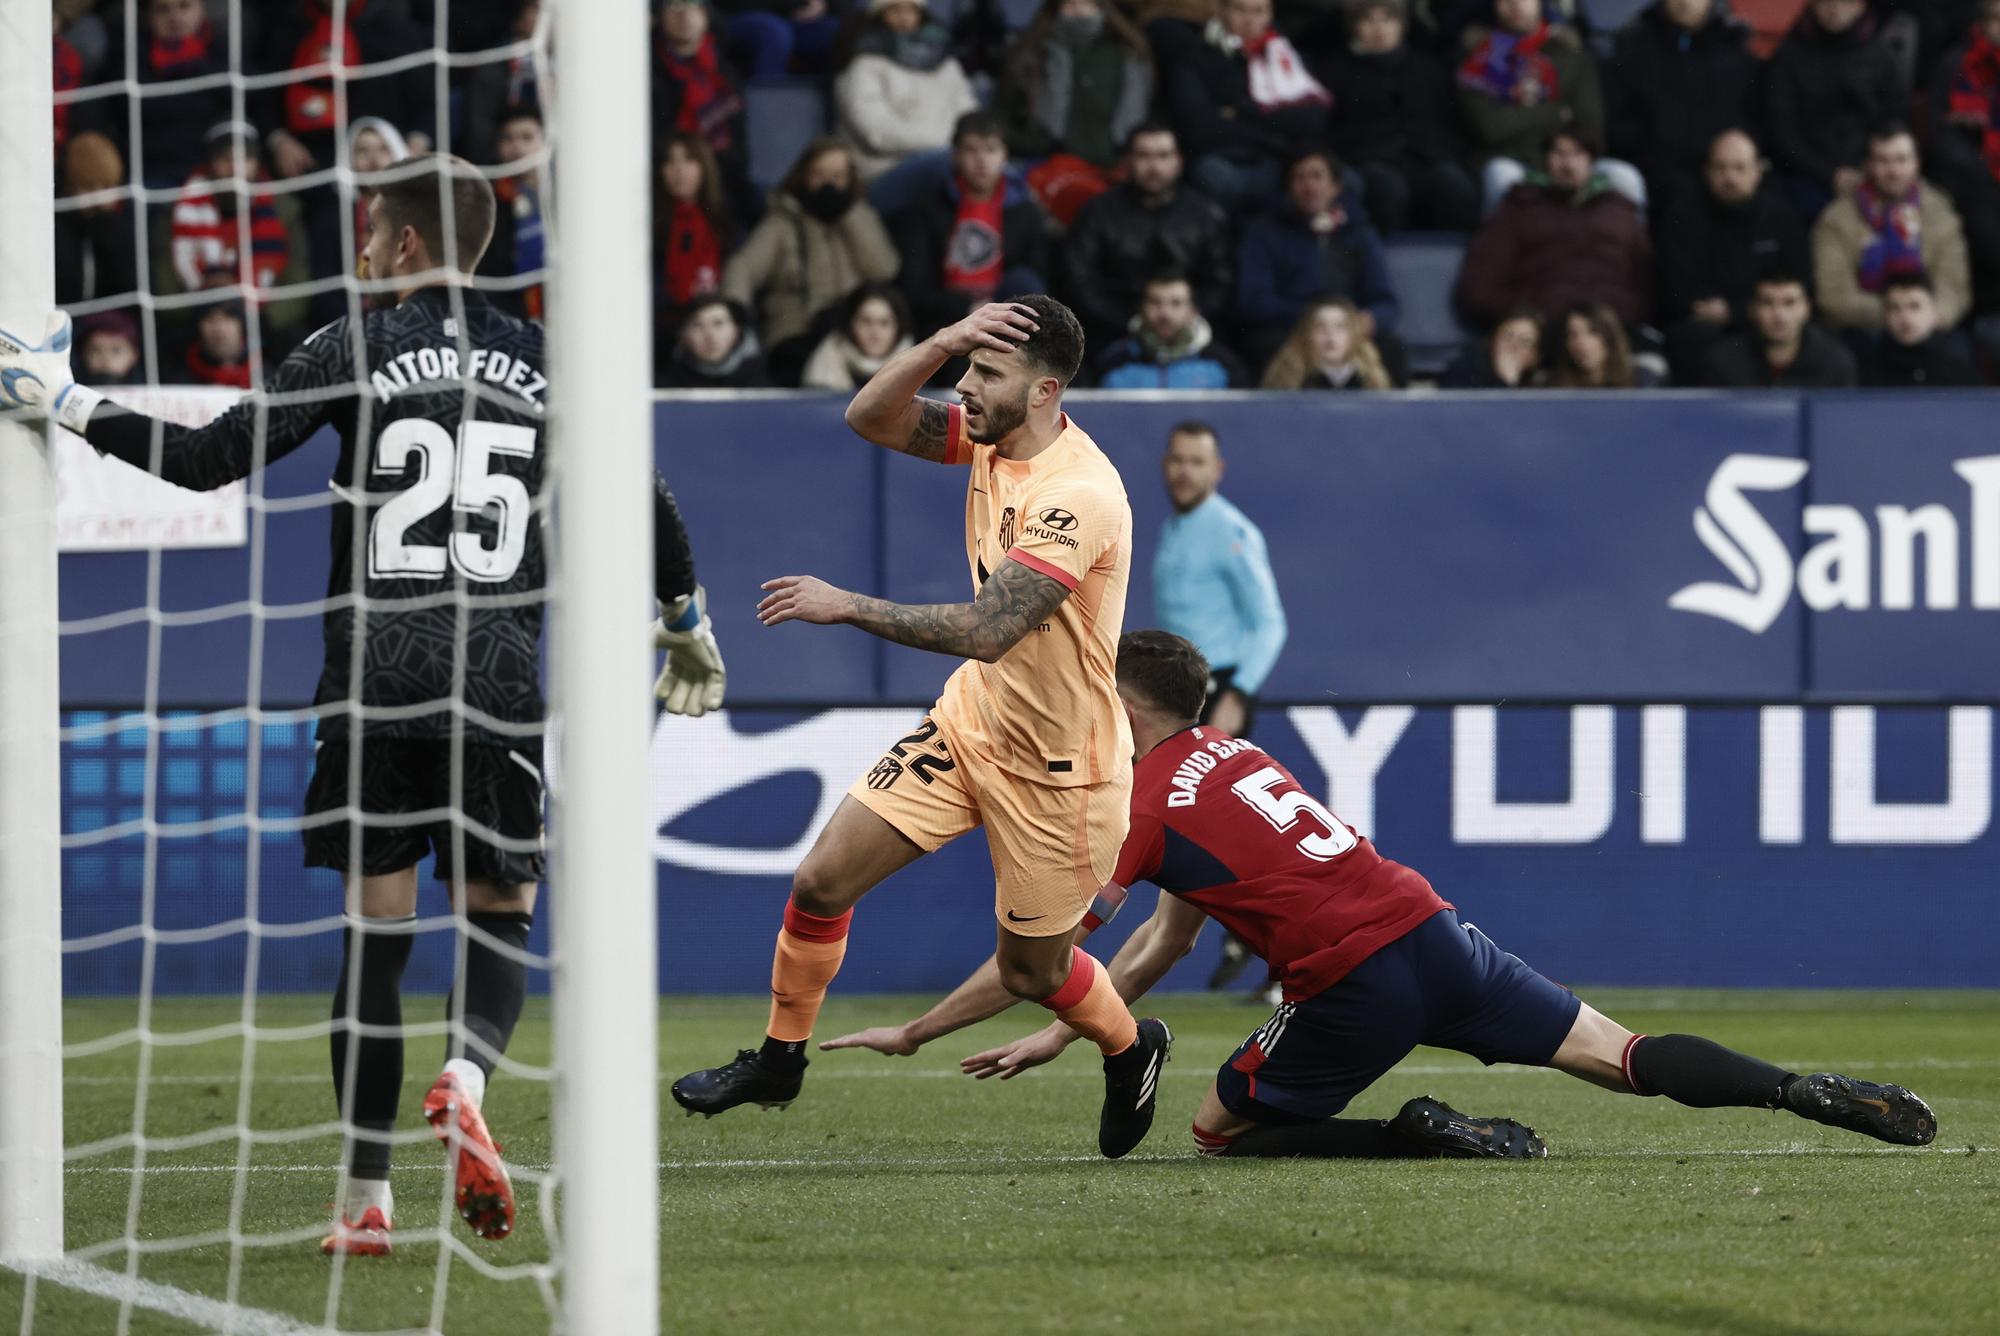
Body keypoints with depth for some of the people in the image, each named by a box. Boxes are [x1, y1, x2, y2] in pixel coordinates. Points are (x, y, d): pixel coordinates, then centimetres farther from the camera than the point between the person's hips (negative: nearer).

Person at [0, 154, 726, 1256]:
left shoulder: (358, 349, 0)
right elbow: (647, 502, 14)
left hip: (374, 678, -1)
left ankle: (364, 1197, 4)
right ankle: (466, 1074, -20)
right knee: (500, 912, 13)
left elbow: (209, 460, -6)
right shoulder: (542, 363, 9)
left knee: (374, 927, 4)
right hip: (501, 683, 2)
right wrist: (689, 627, 31)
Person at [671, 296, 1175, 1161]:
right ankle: (779, 1058, 18)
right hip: (972, 719, 7)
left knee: (1031, 973, 9)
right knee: (823, 878, -2)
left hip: (1058, 766, -7)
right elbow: (870, 418, -3)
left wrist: (848, 607, -33)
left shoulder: (1079, 497, -30)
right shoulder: (988, 437, -4)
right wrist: (941, 344, -20)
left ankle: (1131, 1050, 41)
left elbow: (984, 630, -35)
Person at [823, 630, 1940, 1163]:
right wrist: (1061, 1036, 26)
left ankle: (1429, 1133, -6)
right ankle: (1812, 1092, -11)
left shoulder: (1140, 806, -1)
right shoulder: (1231, 757, 22)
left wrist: (912, 1034, 4)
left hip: (1354, 984, -7)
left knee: (1221, 1130, 11)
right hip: (1431, 930, 7)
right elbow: (1171, 936, 27)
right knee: (1625, 1057, 5)